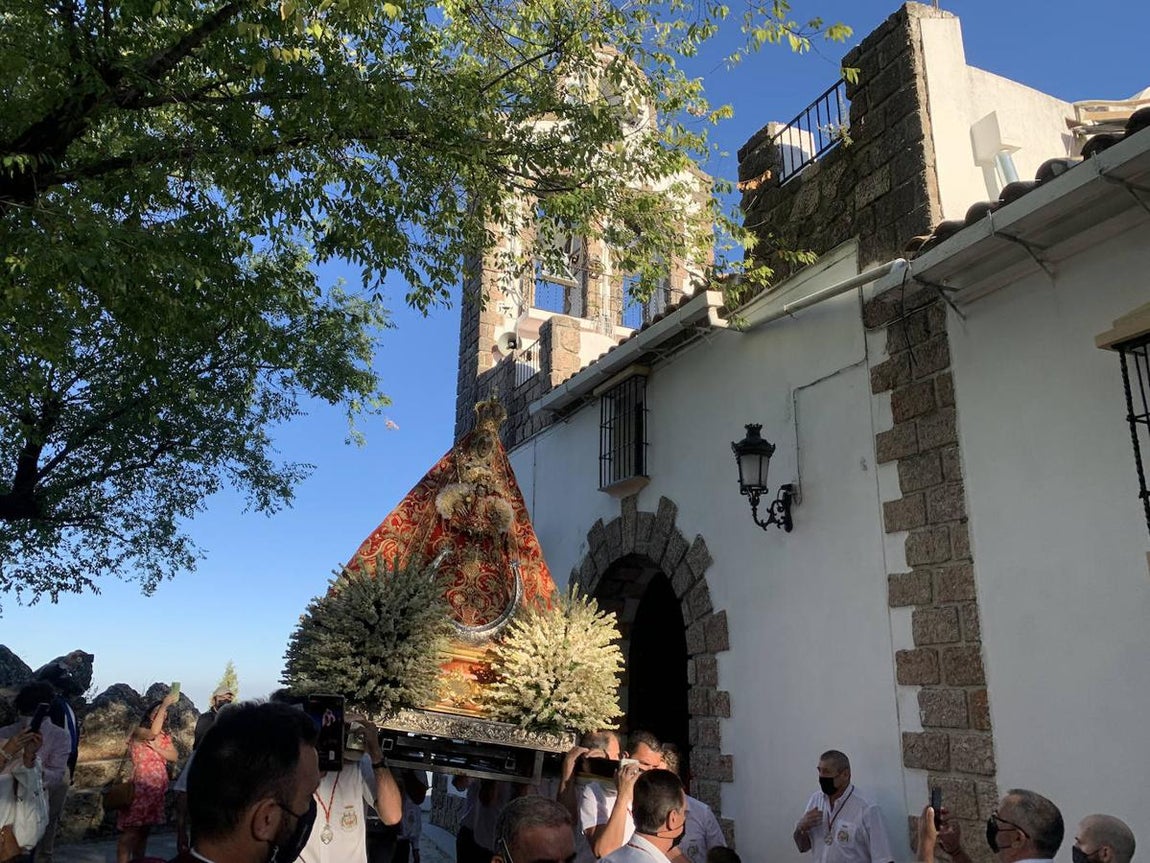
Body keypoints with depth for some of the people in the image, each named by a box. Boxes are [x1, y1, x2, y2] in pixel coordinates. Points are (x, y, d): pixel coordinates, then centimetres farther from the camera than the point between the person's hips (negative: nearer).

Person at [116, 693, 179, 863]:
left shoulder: (165, 737, 13)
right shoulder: (139, 731, -6)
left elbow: (174, 756, -1)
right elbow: (153, 732, -30)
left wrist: (156, 747, -15)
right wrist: (164, 705, -27)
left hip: (156, 789, 7)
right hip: (140, 787, -7)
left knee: (144, 829, 13)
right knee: (130, 830, -9)